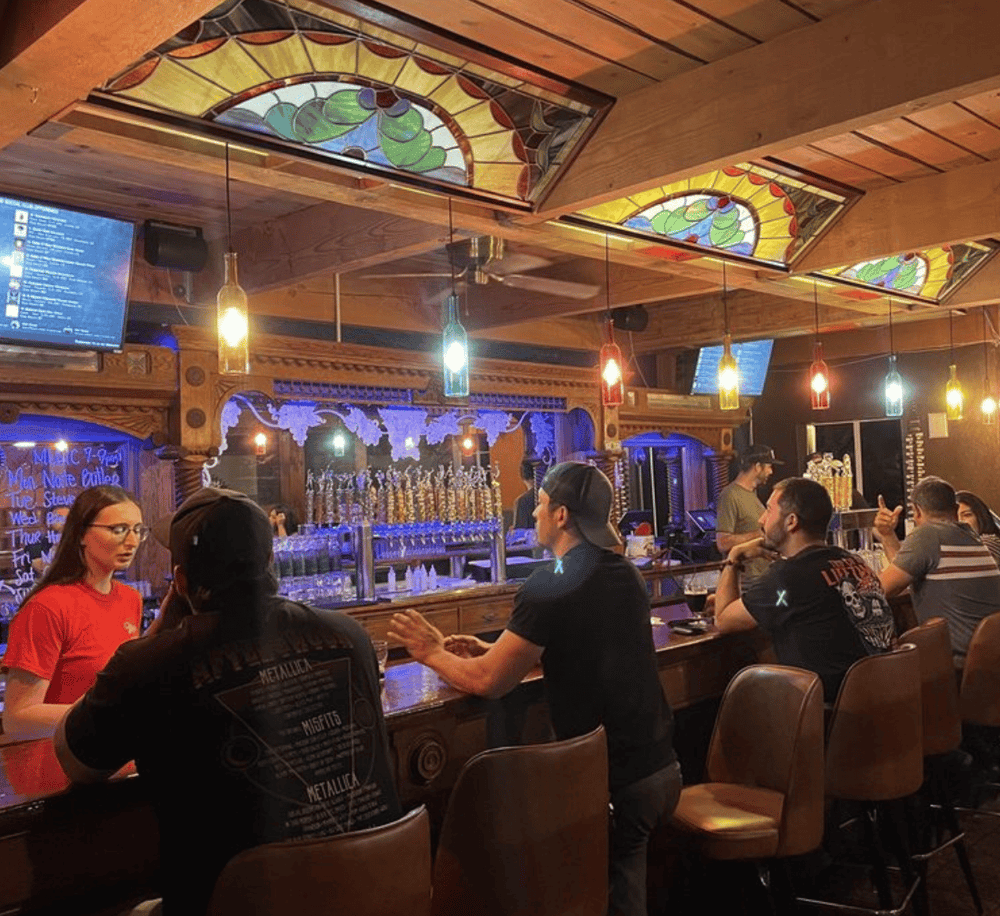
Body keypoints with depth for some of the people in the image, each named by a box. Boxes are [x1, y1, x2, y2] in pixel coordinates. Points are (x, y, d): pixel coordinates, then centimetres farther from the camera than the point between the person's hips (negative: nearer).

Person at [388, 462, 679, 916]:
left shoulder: (550, 585, -19)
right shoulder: (624, 572, 7)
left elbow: (488, 682, -17)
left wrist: (432, 652, 1)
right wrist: (493, 650, 14)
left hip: (615, 780, -8)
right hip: (660, 763, 8)